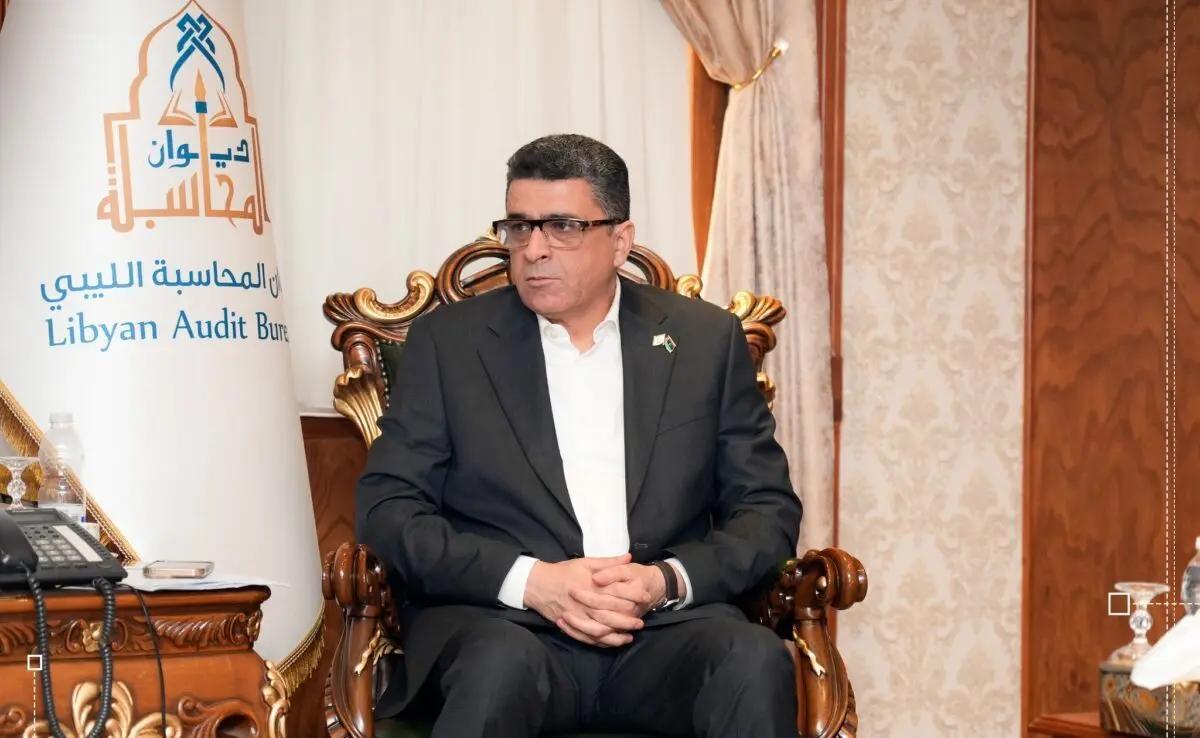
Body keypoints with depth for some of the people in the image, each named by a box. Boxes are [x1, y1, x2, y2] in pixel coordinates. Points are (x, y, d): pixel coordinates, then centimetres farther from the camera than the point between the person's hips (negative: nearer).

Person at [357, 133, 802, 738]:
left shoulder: (707, 341, 13)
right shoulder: (448, 340, 10)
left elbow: (769, 508, 11)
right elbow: (386, 508, 3)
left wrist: (670, 580, -9)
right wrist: (530, 581, -12)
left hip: (664, 628, 2)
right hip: (500, 622, -1)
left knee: (757, 659, -30)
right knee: (502, 661, -36)